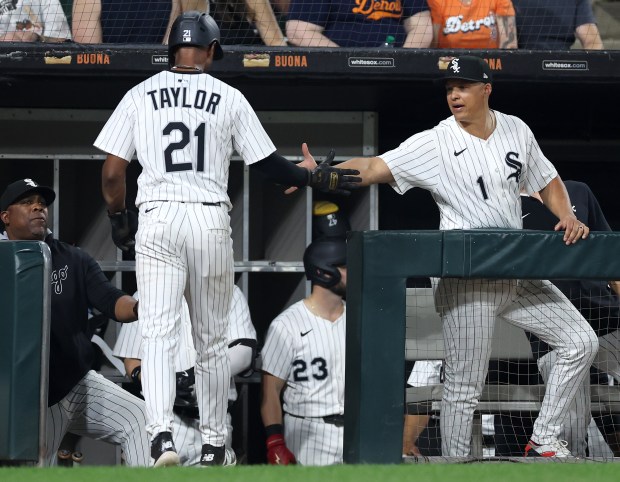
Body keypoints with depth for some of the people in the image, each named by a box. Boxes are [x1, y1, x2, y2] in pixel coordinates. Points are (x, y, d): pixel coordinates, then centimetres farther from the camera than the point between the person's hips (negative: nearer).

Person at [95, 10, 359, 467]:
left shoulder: (140, 95, 5)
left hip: (157, 219, 0)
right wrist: (316, 178, 20)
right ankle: (213, 444, 18)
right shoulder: (229, 98, 3)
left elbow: (112, 172, 2)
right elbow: (269, 164, 5)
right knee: (213, 339, 11)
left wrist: (119, 218, 18)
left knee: (159, 332, -4)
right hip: (211, 220, 0)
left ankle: (161, 432, -25)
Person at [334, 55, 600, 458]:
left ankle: (544, 441, 14)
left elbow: (548, 181, 17)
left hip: (518, 274, 6)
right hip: (467, 284, -5)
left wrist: (567, 216, -2)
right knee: (464, 389, -4)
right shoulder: (435, 144, -10)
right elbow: (372, 168, -19)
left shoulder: (516, 131, 5)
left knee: (581, 343, 4)